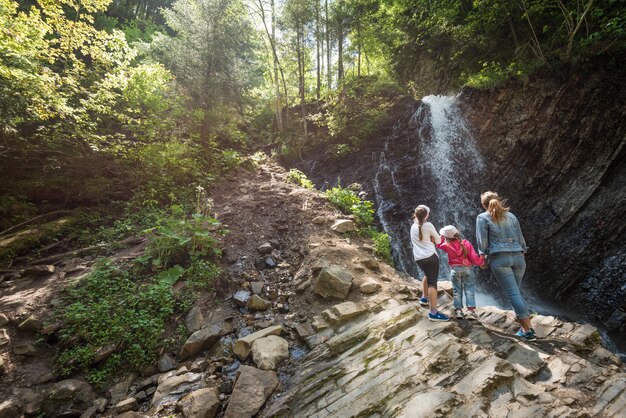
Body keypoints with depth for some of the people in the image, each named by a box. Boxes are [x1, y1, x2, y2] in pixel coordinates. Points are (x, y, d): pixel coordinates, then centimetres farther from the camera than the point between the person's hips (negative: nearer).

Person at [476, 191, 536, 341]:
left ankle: (528, 331, -2)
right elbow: (520, 237, 15)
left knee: (513, 294, -4)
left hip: (499, 258, -5)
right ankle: (526, 327, 17)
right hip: (517, 257, 6)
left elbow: (482, 241, -3)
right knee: (516, 292, 17)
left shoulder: (483, 217, 1)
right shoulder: (511, 216, 16)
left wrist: (482, 256, 9)